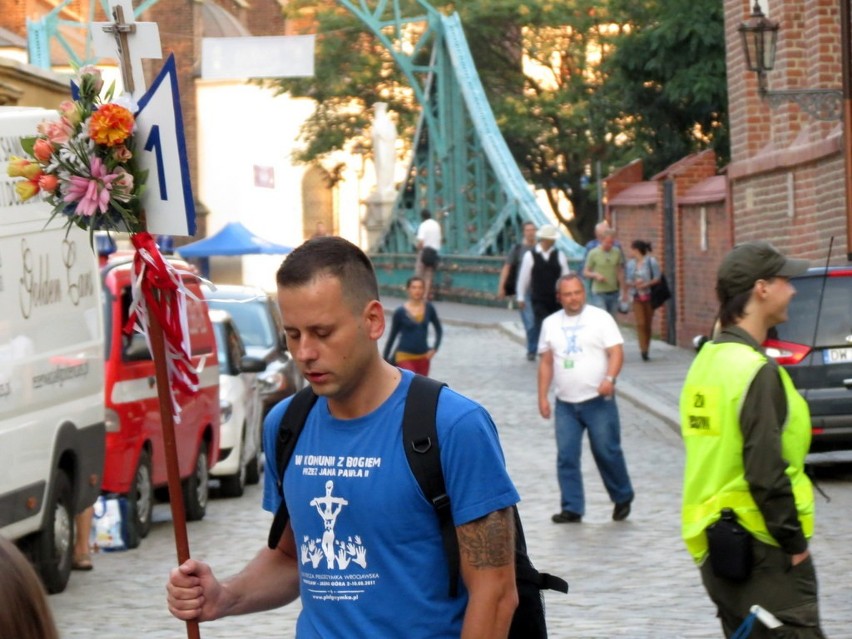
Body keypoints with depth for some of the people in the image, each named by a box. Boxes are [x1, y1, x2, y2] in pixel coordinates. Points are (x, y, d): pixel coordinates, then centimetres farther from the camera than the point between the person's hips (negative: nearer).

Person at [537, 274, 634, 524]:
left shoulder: (600, 318, -1)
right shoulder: (551, 323, 12)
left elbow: (616, 352, -7)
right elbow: (546, 362, 14)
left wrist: (609, 378, -24)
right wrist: (542, 396, 7)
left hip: (598, 400, -4)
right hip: (565, 404, 4)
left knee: (607, 452, 1)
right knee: (566, 457, 1)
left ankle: (622, 498, 21)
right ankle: (572, 508, 7)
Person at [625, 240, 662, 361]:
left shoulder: (651, 261, -4)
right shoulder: (631, 264, 10)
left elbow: (657, 278, -8)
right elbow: (627, 280, 12)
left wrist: (645, 284, -18)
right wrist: (633, 284, -9)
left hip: (649, 296, -2)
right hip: (637, 298, 2)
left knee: (648, 324, 3)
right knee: (640, 323, -11)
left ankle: (646, 350, 14)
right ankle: (643, 350, -14)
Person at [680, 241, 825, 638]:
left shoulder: (707, 360, 12)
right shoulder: (757, 371, -17)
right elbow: (766, 473, -22)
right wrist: (795, 542, -14)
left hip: (714, 544, 9)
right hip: (760, 547, -9)